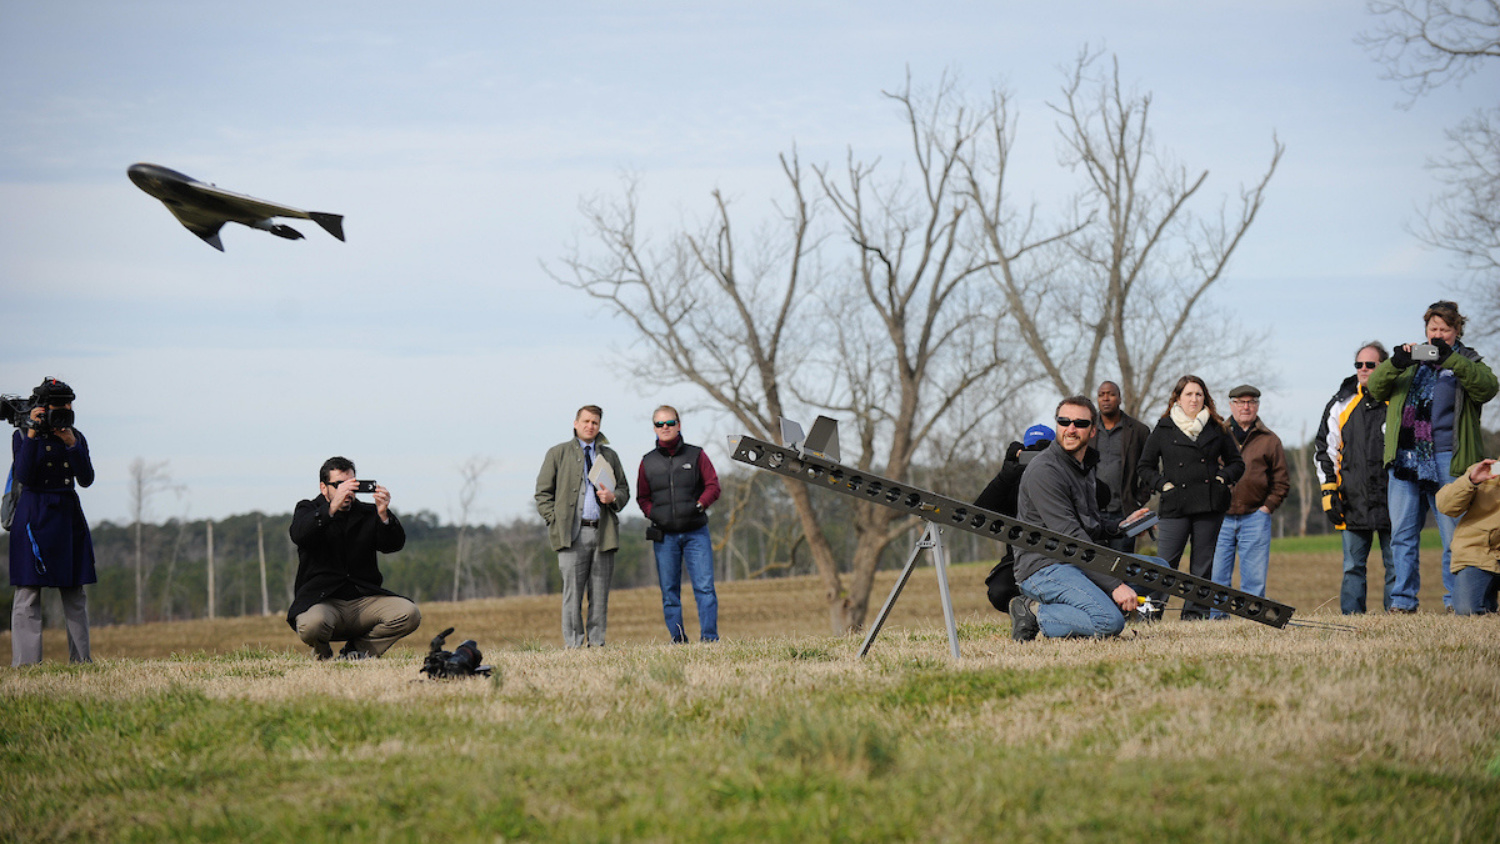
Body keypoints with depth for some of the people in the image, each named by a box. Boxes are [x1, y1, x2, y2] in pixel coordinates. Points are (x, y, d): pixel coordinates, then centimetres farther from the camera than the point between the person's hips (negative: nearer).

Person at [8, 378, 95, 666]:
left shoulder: (76, 437, 9)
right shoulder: (23, 435, -2)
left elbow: (86, 479, -1)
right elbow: (23, 476, -16)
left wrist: (71, 445, -12)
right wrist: (32, 435, -19)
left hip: (69, 516, 5)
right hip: (34, 519, -5)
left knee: (74, 593, 6)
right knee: (28, 591, -8)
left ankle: (81, 658, 12)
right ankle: (26, 662, -9)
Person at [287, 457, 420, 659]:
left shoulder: (367, 514, 14)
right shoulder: (307, 510, 8)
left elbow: (393, 545, 0)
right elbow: (299, 535, -16)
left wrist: (383, 515, -20)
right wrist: (332, 507, -30)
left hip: (364, 599, 3)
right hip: (322, 600, -3)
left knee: (409, 613, -20)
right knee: (310, 624, -37)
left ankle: (356, 650, 2)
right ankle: (322, 652, 3)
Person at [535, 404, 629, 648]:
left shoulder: (609, 456, 19)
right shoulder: (558, 454, 10)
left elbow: (624, 490, 24)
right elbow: (543, 493, 8)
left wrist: (613, 497, 0)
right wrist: (556, 522, -4)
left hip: (603, 533, 3)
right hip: (572, 533, -3)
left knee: (600, 594, 2)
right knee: (573, 592, -6)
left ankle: (596, 643, 7)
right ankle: (573, 644, -4)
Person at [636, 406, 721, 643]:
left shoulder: (696, 455, 6)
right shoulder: (648, 461, 10)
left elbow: (713, 486, 5)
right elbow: (642, 497, 16)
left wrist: (701, 504, -12)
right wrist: (652, 513, -3)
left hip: (696, 532, -2)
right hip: (664, 535, 2)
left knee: (704, 587, -9)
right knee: (669, 592, 2)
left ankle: (709, 637, -7)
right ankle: (677, 639, 8)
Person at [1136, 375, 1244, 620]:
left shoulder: (1216, 428, 11)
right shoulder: (1163, 429, 7)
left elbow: (1236, 462, 20)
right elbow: (1144, 467, 12)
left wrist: (1224, 477, 1)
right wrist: (1162, 484, -4)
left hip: (1210, 507, 2)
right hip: (1175, 508, -2)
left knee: (1203, 565, 4)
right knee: (1165, 563, -10)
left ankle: (1196, 613, 10)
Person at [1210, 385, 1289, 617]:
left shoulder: (1269, 441, 10)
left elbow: (1281, 481, 12)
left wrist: (1267, 507, 0)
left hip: (1255, 518, 0)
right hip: (1220, 517, 0)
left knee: (1254, 580, 0)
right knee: (1216, 577, -2)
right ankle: (1217, 619, 3)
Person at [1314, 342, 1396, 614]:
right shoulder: (1341, 404, 10)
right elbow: (1323, 448, 12)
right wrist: (1328, 490, 3)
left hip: (1390, 497, -2)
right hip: (1353, 502, 2)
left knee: (1395, 563, -1)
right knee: (1353, 566, 3)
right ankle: (1351, 616, 6)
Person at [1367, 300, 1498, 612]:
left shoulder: (1467, 362, 11)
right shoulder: (1411, 360, 19)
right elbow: (1376, 388, 9)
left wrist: (1449, 359, -21)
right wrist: (1395, 363, -11)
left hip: (1447, 461, -3)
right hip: (1404, 461, 3)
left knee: (1454, 536, -4)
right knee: (1403, 535, 2)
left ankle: (1455, 600, 3)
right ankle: (1403, 599, 6)